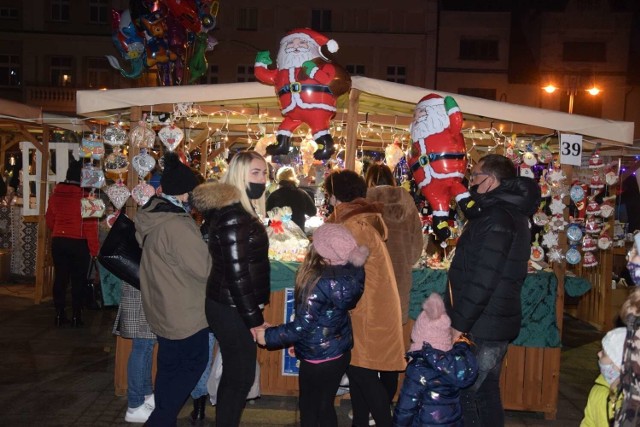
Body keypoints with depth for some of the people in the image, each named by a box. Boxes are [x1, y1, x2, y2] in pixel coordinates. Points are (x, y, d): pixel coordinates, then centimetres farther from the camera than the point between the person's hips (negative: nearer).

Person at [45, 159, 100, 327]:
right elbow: (90, 224, -16)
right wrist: (94, 248, -10)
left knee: (60, 277, 12)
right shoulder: (85, 195, -17)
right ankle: (76, 316, 10)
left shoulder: (55, 193, 1)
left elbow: (49, 219, 11)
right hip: (79, 243, -5)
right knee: (78, 280, 6)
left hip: (58, 241, 5)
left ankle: (59, 315, 18)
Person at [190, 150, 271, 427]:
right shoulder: (233, 216, -22)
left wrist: (254, 308, 20)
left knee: (234, 374, 20)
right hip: (233, 310, -10)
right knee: (240, 376, 2)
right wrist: (254, 318, -19)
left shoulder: (239, 210, 10)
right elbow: (236, 273, -24)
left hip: (232, 306, 10)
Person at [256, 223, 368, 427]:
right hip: (339, 351, 7)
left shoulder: (320, 282, -30)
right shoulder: (349, 272, -9)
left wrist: (268, 336, -12)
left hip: (320, 357, -7)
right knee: (324, 406, 24)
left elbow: (302, 326, -25)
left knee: (311, 409, 15)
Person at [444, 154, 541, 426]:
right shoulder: (512, 213, 12)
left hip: (481, 328, -10)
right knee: (486, 391, 19)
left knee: (468, 396, 0)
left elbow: (482, 281, -24)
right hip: (496, 324, 10)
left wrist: (459, 324, -20)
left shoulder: (496, 218, -20)